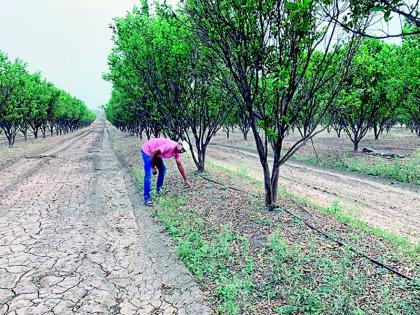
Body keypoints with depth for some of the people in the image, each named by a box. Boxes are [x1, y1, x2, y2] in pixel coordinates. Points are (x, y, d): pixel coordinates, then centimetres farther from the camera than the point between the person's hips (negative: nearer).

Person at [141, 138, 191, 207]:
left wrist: (185, 180, 7)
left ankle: (159, 190, 26)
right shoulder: (170, 146, -33)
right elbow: (153, 152, -29)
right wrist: (153, 167, -18)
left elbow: (180, 166, 4)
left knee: (163, 169, 10)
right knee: (148, 175, -13)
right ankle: (147, 198, -6)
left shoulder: (177, 152, -5)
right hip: (147, 150, -9)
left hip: (155, 153, 9)